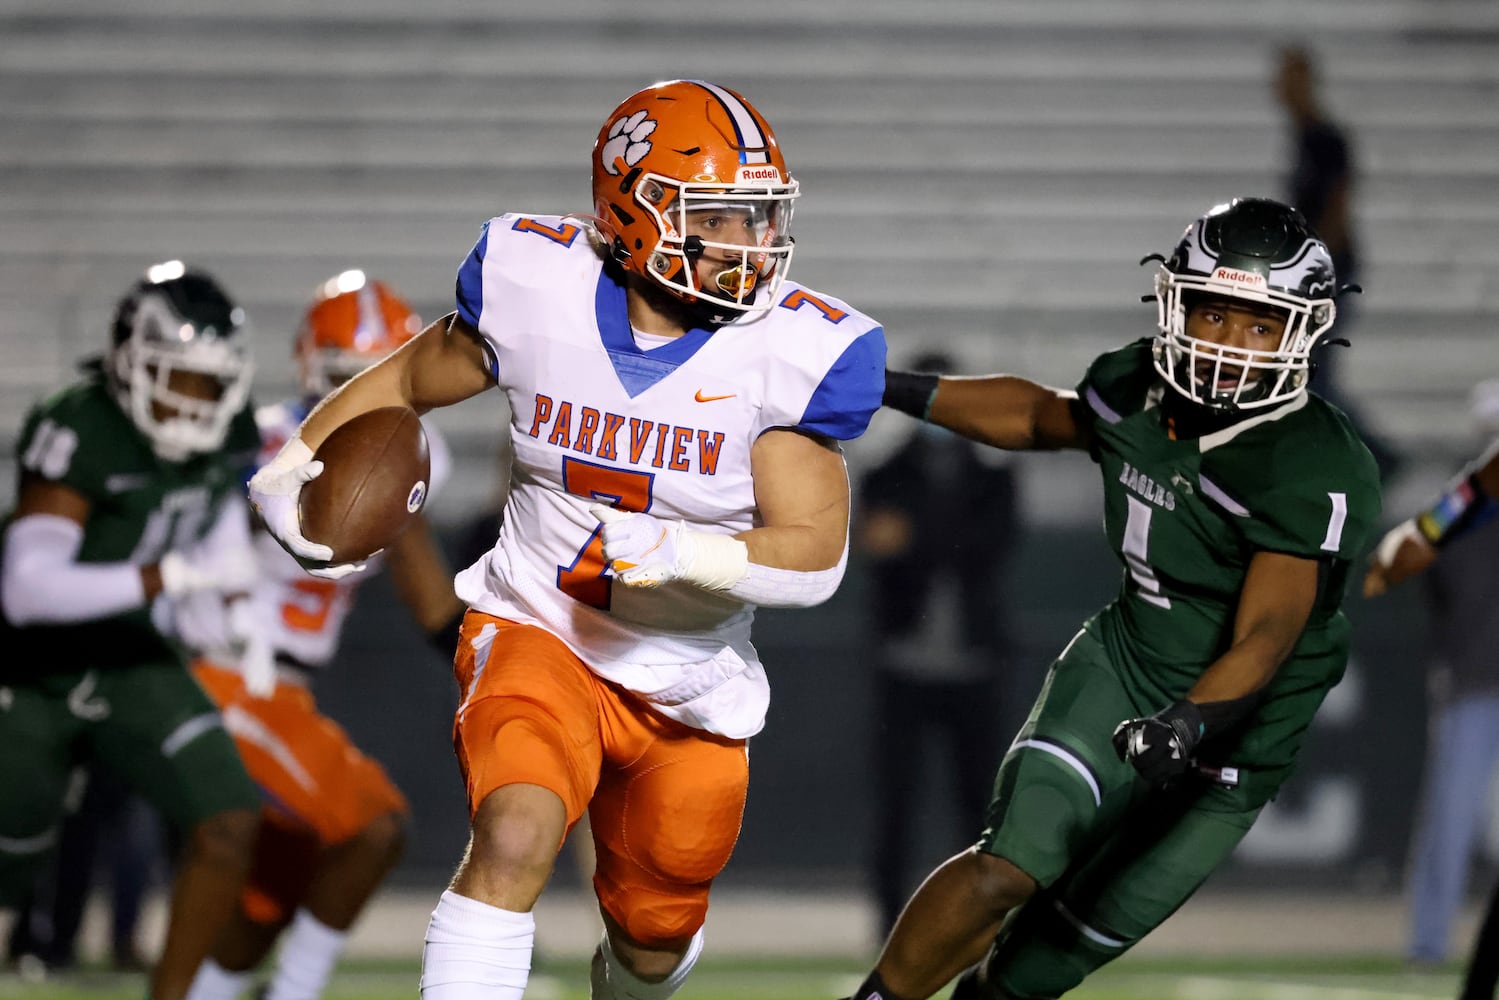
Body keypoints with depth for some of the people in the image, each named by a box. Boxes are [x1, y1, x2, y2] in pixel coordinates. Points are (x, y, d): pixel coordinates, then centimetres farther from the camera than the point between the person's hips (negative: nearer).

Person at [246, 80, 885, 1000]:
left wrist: (683, 554, -35)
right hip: (540, 636, -2)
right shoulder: (537, 290, -13)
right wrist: (291, 464, 1)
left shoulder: (792, 355, -16)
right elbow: (413, 379, 8)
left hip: (690, 685, 2)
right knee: (516, 837, -31)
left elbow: (815, 556, -18)